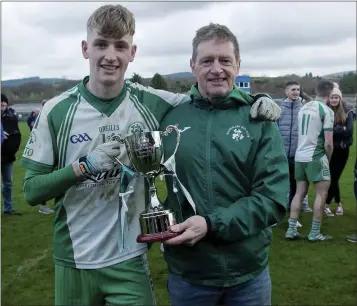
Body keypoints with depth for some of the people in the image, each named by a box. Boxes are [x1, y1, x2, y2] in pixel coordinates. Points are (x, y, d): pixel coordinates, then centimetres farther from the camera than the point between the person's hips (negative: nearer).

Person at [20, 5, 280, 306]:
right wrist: (85, 166, -21)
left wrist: (255, 97, -10)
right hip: (74, 261, 1)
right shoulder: (57, 111, -8)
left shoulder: (151, 103, -7)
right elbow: (32, 190, -5)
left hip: (130, 258, 0)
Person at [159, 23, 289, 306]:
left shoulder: (259, 120, -6)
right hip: (186, 273, 1)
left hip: (249, 274, 0)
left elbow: (273, 198, -12)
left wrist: (212, 225, -21)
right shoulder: (170, 117, -3)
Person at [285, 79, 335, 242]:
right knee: (321, 194, 5)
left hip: (299, 156, 7)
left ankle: (291, 230, 12)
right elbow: (328, 142, -13)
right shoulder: (326, 111, -10)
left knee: (300, 193, 12)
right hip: (316, 157, -7)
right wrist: (328, 159, 3)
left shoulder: (303, 107, 10)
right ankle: (314, 233, 8)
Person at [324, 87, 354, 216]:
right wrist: (341, 130, -19)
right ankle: (338, 203, 20)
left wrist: (332, 131, -20)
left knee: (333, 177, 3)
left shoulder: (347, 113, 0)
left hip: (342, 150, 1)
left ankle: (326, 204, 18)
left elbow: (350, 130, -12)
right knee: (333, 178, 1)